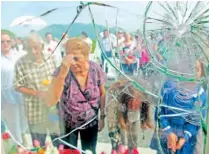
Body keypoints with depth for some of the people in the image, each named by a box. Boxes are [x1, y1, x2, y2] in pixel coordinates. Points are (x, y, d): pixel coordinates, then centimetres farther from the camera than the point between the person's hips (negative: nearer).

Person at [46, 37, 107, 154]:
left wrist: (102, 117, 2)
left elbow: (102, 94, -1)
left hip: (91, 121, 1)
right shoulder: (62, 71, -24)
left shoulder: (96, 70, -18)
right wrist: (63, 73, -44)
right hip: (68, 123, -1)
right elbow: (51, 101, -36)